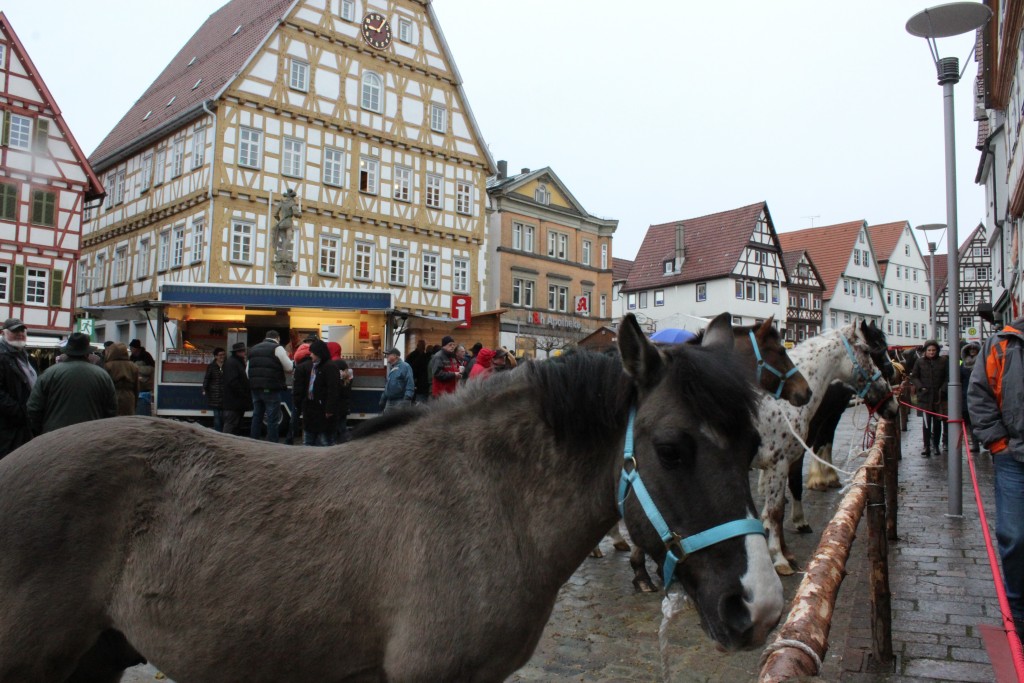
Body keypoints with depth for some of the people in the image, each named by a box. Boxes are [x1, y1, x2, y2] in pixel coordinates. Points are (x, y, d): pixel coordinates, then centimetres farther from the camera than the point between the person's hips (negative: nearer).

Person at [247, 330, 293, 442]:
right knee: (272, 419, -3)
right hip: (271, 389, -7)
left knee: (257, 416, 15)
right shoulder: (277, 348, -6)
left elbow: (247, 371, 17)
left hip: (255, 388, 7)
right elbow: (289, 368, -8)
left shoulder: (253, 349, 17)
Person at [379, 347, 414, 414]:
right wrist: (383, 399, 27)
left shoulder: (405, 366, -8)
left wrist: (406, 399, -25)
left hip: (400, 402, -9)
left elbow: (410, 384, -17)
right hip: (389, 402, 9)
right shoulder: (391, 368, 19)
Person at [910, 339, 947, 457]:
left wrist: (942, 390, -10)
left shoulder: (943, 362, 3)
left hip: (939, 397, 1)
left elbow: (948, 378, 3)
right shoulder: (920, 362, 3)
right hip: (925, 397, -1)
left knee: (937, 421, 9)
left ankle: (936, 445, 20)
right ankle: (927, 446, 0)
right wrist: (920, 387, -9)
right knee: (926, 422, -3)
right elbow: (914, 377, 6)